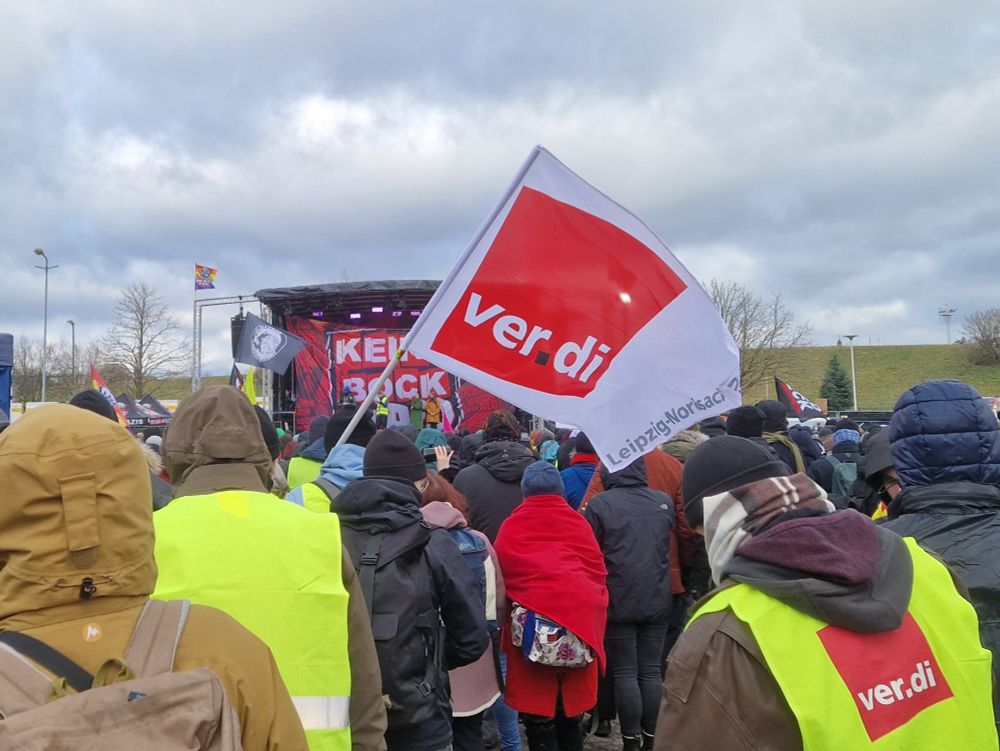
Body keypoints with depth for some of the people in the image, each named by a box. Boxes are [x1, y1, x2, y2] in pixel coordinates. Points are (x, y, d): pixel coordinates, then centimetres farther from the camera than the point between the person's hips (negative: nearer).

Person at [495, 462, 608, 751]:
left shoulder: (511, 527, -1)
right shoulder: (579, 523, 5)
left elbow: (500, 579, 3)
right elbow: (598, 573, 8)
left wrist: (505, 617, 16)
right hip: (581, 619, 3)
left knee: (538, 715, 7)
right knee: (570, 711, 18)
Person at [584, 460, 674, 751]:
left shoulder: (599, 504, -11)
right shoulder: (664, 502, 1)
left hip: (618, 602, -3)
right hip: (657, 601, 4)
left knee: (625, 673, 7)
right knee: (651, 671, 12)